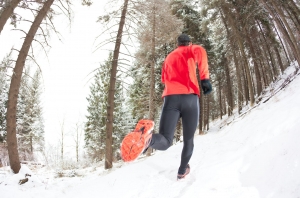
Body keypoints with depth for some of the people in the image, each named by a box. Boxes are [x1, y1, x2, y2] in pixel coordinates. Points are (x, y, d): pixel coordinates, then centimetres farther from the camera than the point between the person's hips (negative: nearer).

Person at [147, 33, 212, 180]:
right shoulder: (190, 50, 17)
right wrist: (205, 78, -10)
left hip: (170, 97, 3)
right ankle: (182, 170, 27)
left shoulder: (168, 58, 32)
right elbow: (200, 51, -8)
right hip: (189, 97, -2)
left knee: (164, 142, -8)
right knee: (188, 139, 17)